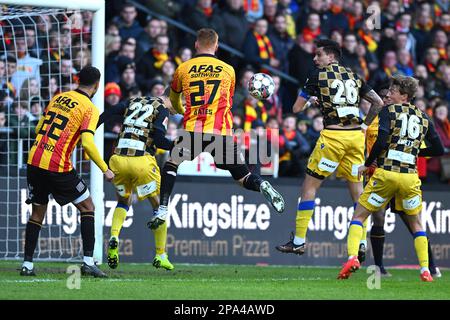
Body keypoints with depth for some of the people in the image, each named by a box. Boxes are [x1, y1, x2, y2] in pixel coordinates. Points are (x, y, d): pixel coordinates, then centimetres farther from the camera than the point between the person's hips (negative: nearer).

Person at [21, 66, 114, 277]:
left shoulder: (58, 98, 14)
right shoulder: (90, 109, -4)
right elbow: (87, 143, -16)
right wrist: (105, 170, -7)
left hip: (34, 162, 5)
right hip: (58, 167, -5)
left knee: (37, 213, 17)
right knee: (87, 207, 10)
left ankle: (27, 264, 13)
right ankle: (88, 262, 2)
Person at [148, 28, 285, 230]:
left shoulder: (183, 69, 12)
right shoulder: (228, 70, 13)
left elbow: (173, 98, 30)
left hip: (194, 130, -1)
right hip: (222, 131, 1)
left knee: (170, 166, 19)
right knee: (243, 177, 9)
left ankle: (162, 210, 4)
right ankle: (262, 187, -23)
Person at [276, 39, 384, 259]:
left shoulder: (318, 75, 2)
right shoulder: (353, 76, 15)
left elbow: (296, 108, 4)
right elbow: (378, 103, 13)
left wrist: (310, 100, 23)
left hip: (333, 135, -5)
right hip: (356, 135, 5)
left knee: (310, 185, 4)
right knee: (357, 187, 11)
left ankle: (299, 241, 4)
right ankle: (362, 243, 8)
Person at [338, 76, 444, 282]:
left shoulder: (388, 111, 0)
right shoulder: (423, 118, 13)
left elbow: (382, 141, -14)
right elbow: (439, 150, 14)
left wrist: (367, 164, -2)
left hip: (385, 173, -3)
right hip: (410, 177, 3)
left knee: (359, 216, 7)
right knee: (416, 224, 18)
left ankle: (352, 257, -13)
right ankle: (425, 270, 8)